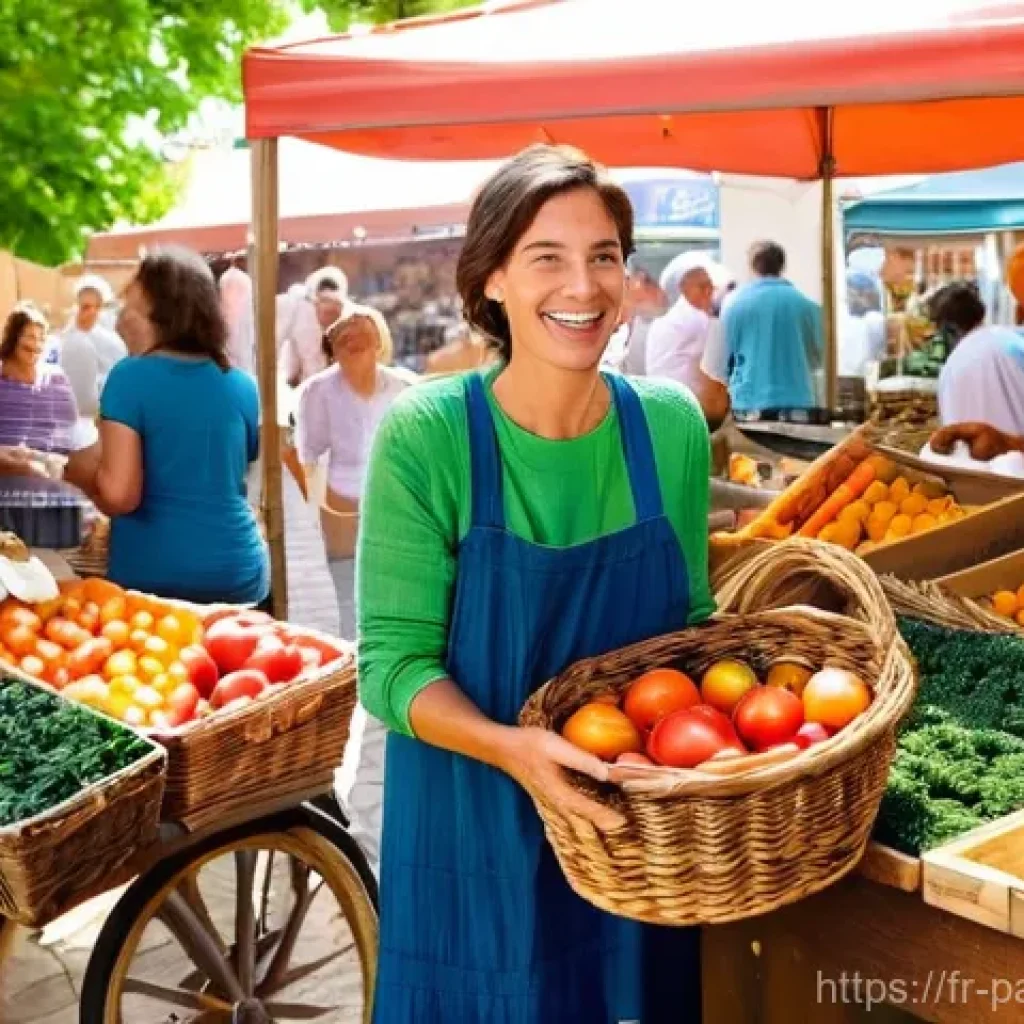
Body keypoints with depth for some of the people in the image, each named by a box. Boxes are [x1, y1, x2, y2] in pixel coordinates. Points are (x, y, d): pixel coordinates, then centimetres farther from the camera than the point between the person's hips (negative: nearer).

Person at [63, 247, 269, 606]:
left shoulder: (131, 377, -9)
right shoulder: (242, 385, 5)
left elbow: (118, 495, -15)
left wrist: (74, 469, 3)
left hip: (153, 576, -3)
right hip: (238, 574, 4)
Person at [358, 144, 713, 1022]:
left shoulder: (671, 426, -6)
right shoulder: (427, 434, -16)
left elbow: (689, 616, 6)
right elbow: (394, 663, -15)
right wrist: (512, 749, -31)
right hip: (475, 836, -3)